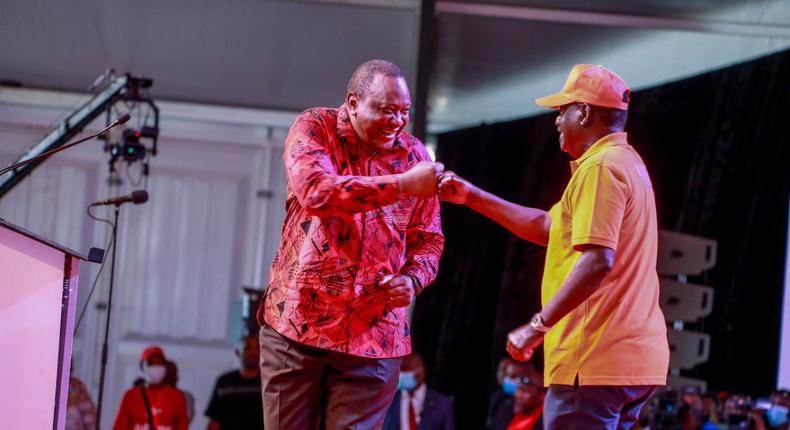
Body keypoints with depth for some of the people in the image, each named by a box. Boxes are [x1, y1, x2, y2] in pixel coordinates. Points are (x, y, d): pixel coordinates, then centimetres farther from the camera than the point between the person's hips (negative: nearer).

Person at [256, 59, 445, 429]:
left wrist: (412, 280, -10)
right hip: (297, 322, -1)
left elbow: (429, 240, 12)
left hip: (374, 338, 2)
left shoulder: (414, 155, 7)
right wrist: (402, 184, -24)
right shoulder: (314, 128, -2)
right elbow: (316, 192, -22)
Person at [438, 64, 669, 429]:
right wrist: (472, 197, 24)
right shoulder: (625, 163, 21)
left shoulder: (600, 168, -13)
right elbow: (549, 227, 26)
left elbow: (597, 261, -24)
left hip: (595, 360, -10)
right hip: (632, 356, 10)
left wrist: (538, 326, -21)